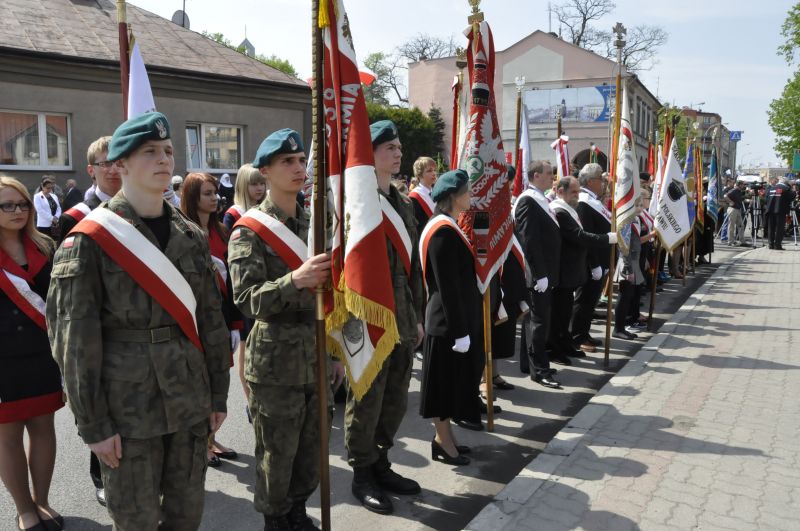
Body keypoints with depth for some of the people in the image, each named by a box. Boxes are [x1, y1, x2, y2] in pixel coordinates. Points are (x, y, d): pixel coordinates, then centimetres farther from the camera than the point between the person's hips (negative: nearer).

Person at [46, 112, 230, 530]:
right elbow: (74, 339, -10)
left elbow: (211, 320, 9)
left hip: (190, 399, 5)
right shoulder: (89, 240, -9)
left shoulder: (192, 236, 6)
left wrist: (218, 395, 8)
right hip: (129, 406, -4)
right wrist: (93, 424, -10)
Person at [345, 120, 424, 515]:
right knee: (366, 402, 6)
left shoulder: (403, 205, 13)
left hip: (401, 320, 8)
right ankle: (362, 475, 24)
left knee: (395, 401, 16)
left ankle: (380, 464, 35)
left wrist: (416, 316, 16)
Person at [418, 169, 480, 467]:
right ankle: (443, 443, 16)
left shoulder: (448, 228, 11)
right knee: (446, 381, 2)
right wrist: (459, 331, -21)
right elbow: (448, 288, -22)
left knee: (453, 380, 17)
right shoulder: (444, 232, -20)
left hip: (453, 320, 10)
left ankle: (444, 436, 30)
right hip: (449, 322, -10)